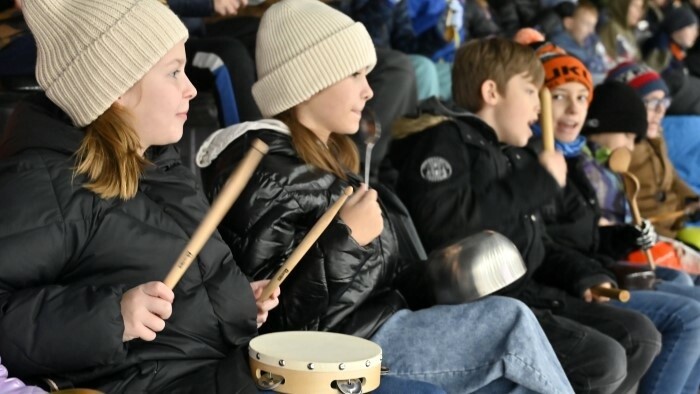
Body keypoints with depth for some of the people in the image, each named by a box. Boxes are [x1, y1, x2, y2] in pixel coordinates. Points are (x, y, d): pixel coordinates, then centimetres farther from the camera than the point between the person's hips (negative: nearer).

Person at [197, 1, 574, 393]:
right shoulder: (264, 170, -15)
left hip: (380, 325, 10)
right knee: (512, 322, -11)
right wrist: (347, 239, -26)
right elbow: (278, 314, -22)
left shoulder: (326, 154, 16)